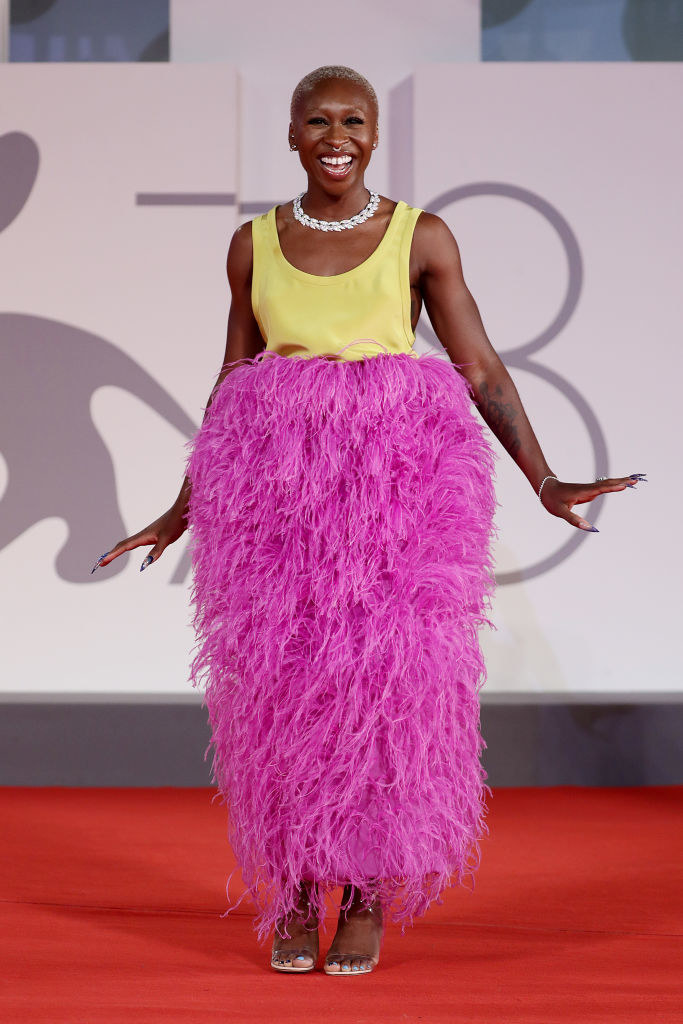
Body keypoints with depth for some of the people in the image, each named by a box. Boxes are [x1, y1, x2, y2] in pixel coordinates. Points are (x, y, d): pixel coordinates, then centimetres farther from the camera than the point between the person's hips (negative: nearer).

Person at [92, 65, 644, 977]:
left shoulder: (423, 238, 4)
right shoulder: (255, 244, 10)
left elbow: (481, 370, 4)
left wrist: (546, 484, -4)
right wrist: (186, 505, 16)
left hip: (398, 466, -2)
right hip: (276, 473, 2)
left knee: (387, 669, -5)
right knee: (278, 677, 0)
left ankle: (369, 892, 7)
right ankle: (294, 889, 12)